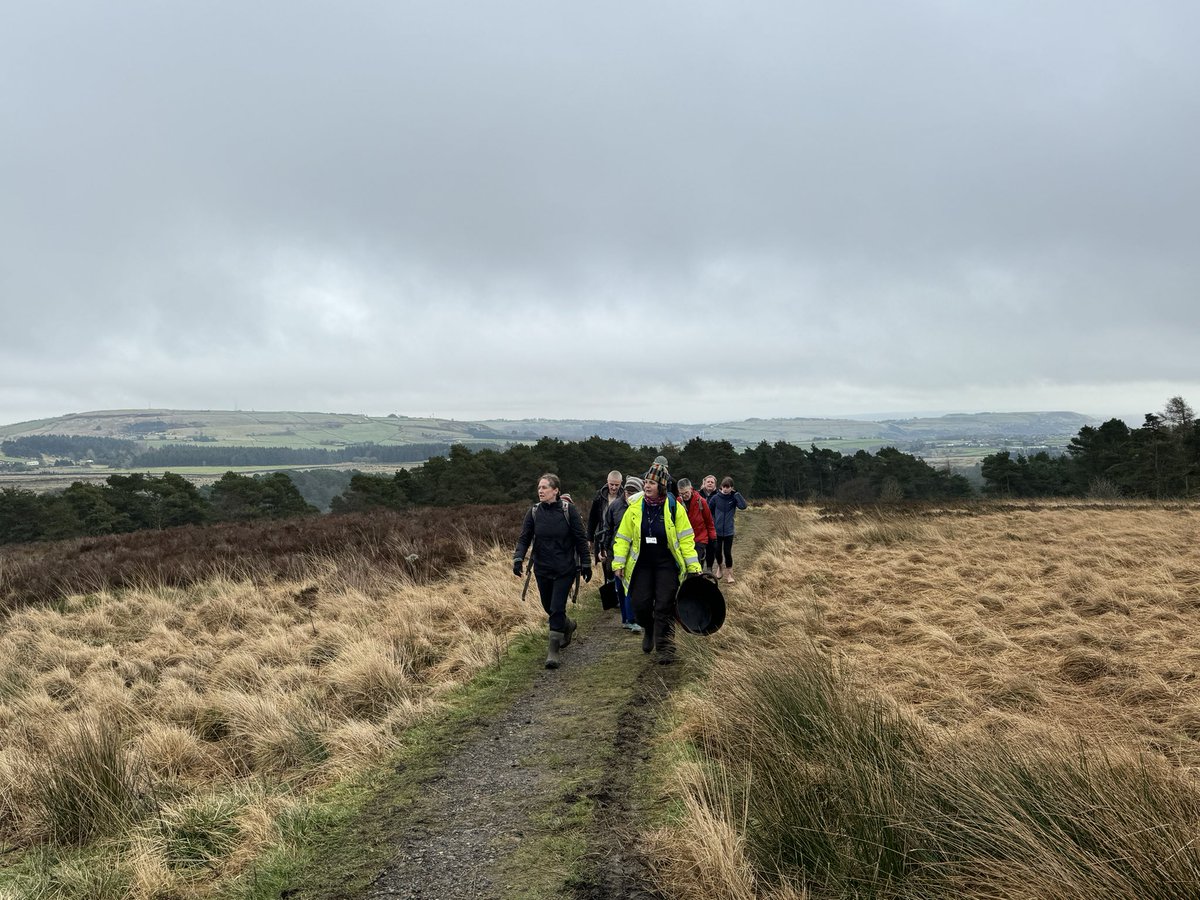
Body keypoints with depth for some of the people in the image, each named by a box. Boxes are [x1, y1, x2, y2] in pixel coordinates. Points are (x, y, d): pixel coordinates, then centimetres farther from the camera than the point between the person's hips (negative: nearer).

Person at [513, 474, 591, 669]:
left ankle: (553, 651, -1)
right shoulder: (534, 512, -1)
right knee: (548, 607, 16)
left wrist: (586, 564, -3)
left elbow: (580, 539, -5)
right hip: (542, 569, 4)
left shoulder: (568, 510, -10)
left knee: (557, 609, -10)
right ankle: (568, 625, 46)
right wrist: (518, 559, -17)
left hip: (565, 569, -4)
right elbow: (524, 538, -2)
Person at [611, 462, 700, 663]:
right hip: (641, 564, 2)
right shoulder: (635, 507, -4)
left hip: (667, 563, -2)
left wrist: (693, 567, -6)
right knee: (640, 605, 1)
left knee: (665, 607, -4)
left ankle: (665, 648, 5)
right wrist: (618, 564, -3)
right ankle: (649, 631, 32)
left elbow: (686, 539, -5)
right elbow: (623, 537, 2)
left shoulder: (674, 507, -9)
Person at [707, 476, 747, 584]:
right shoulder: (715, 497, -5)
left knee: (728, 553, 1)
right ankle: (720, 567, 37)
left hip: (728, 531, -1)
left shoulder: (733, 498, -6)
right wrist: (712, 520, 1)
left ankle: (729, 574, 16)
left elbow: (743, 506, -23)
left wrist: (736, 493, -19)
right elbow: (709, 510, 7)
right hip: (717, 530, 1)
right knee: (717, 552, 7)